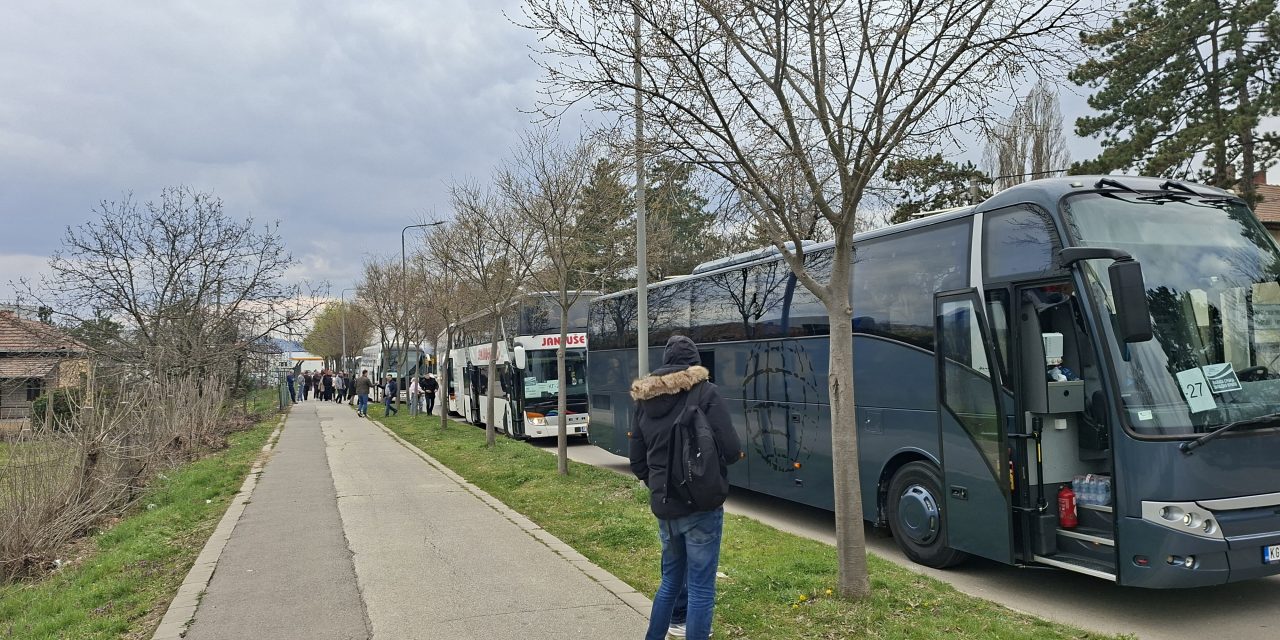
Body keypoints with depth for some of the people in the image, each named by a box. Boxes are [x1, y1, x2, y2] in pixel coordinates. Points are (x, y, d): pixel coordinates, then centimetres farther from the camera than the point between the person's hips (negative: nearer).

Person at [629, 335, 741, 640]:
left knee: (671, 580, 22)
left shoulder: (644, 398, 8)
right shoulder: (705, 392, -8)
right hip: (701, 505, -6)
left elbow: (637, 463, 9)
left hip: (663, 507, 6)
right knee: (701, 588, 3)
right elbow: (731, 450, -13)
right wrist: (724, 460, 9)